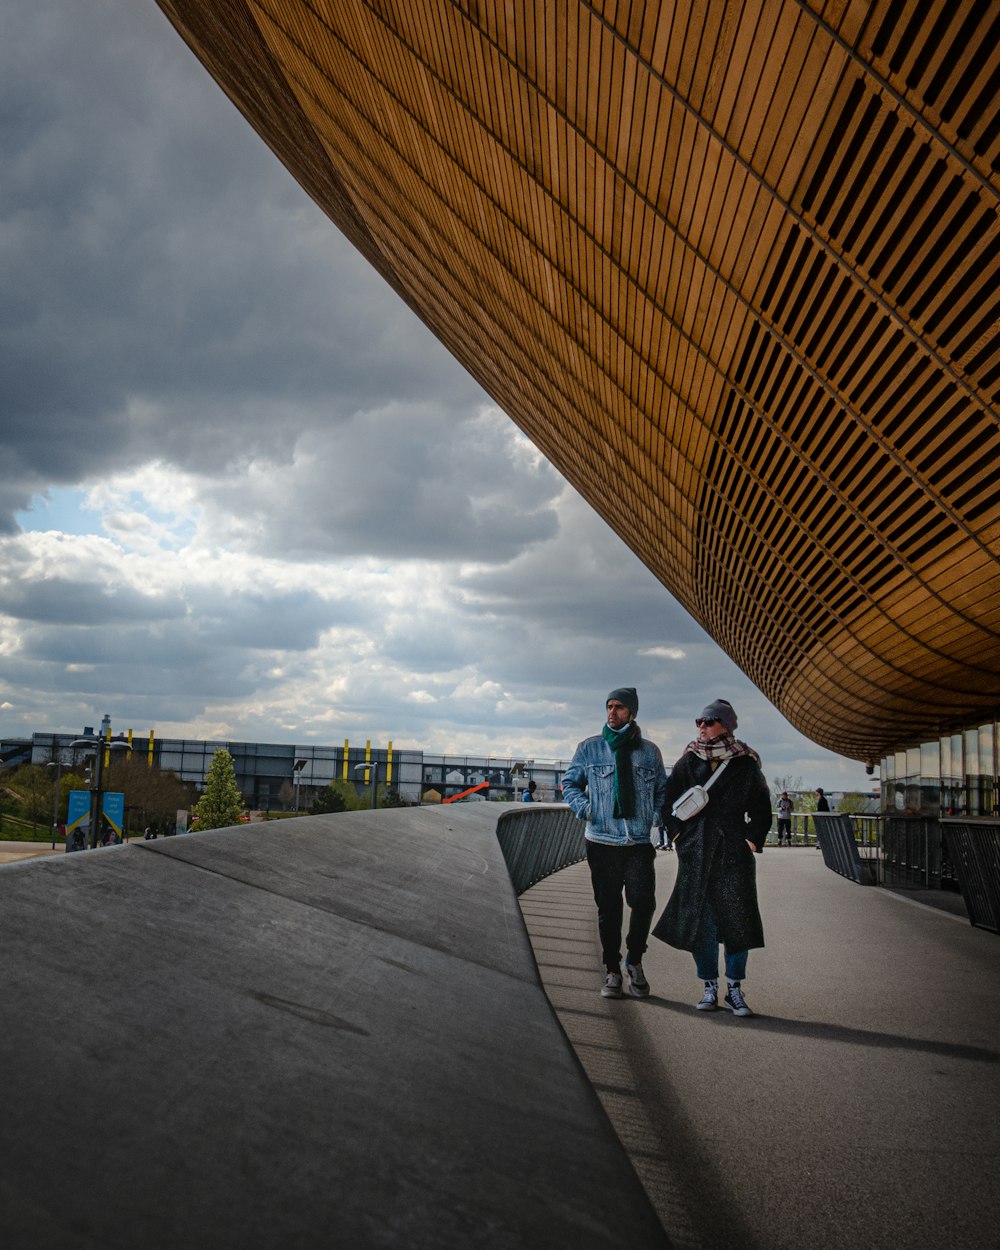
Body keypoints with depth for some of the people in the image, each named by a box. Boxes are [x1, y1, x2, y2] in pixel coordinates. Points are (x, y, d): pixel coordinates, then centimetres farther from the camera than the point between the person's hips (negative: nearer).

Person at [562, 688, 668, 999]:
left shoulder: (649, 751, 7)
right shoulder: (590, 748, 4)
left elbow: (663, 790, 17)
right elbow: (569, 783, 11)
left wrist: (657, 817, -1)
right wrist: (584, 807, -7)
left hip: (640, 842, 0)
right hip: (602, 841, 0)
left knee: (643, 903, -12)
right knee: (608, 908, 7)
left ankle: (634, 961, 13)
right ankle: (612, 970, 22)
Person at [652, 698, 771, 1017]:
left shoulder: (745, 764, 2)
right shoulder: (688, 762, 5)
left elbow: (761, 806, 9)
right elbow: (670, 800, 12)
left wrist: (753, 839, 1)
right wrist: (679, 835, 5)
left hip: (734, 852, -1)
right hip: (696, 854, 1)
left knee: (737, 919, -2)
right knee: (699, 920, 2)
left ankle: (735, 990, 10)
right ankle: (710, 988, 14)